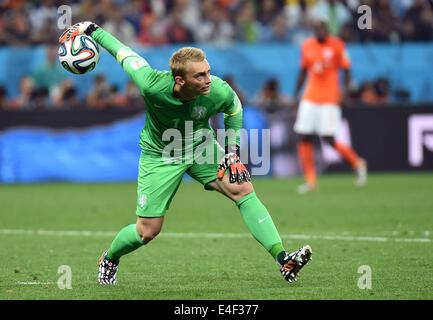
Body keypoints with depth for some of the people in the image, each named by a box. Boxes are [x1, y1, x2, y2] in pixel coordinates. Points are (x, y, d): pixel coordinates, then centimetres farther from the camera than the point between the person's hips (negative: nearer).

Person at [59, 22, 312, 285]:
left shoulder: (219, 92, -28)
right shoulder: (152, 85, -35)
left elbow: (234, 109, -2)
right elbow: (125, 54, -18)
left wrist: (233, 153, -6)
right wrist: (90, 29, -8)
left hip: (200, 147, 2)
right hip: (160, 155, -2)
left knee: (243, 188, -19)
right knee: (147, 232, -1)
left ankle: (282, 259, -21)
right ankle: (109, 259, 32)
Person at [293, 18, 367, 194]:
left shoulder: (336, 45, -5)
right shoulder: (307, 46, 7)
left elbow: (346, 69, -2)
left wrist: (345, 90, -16)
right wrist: (296, 93, 14)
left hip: (329, 98, -5)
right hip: (310, 98, 5)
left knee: (329, 139, -10)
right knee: (304, 138, -2)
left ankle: (357, 163, 13)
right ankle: (310, 180, 5)